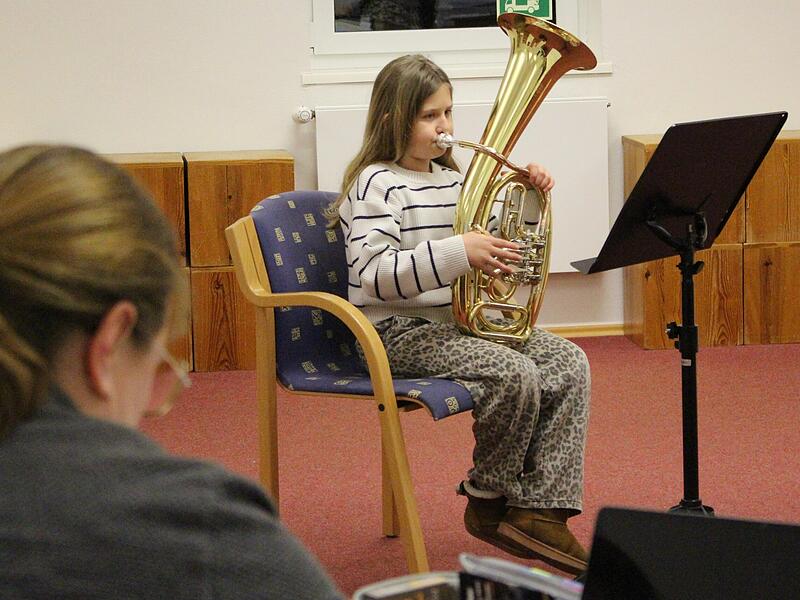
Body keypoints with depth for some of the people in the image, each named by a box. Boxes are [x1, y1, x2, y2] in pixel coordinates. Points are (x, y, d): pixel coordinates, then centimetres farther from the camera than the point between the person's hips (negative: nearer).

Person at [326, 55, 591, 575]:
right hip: (401, 332, -9)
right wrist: (458, 252, -32)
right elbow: (373, 275, -25)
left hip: (459, 320, 9)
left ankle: (539, 512, -12)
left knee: (569, 363, -8)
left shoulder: (452, 178, 15)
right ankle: (489, 502, -5)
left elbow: (498, 247, 25)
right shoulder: (378, 186, -11)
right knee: (515, 372, -28)